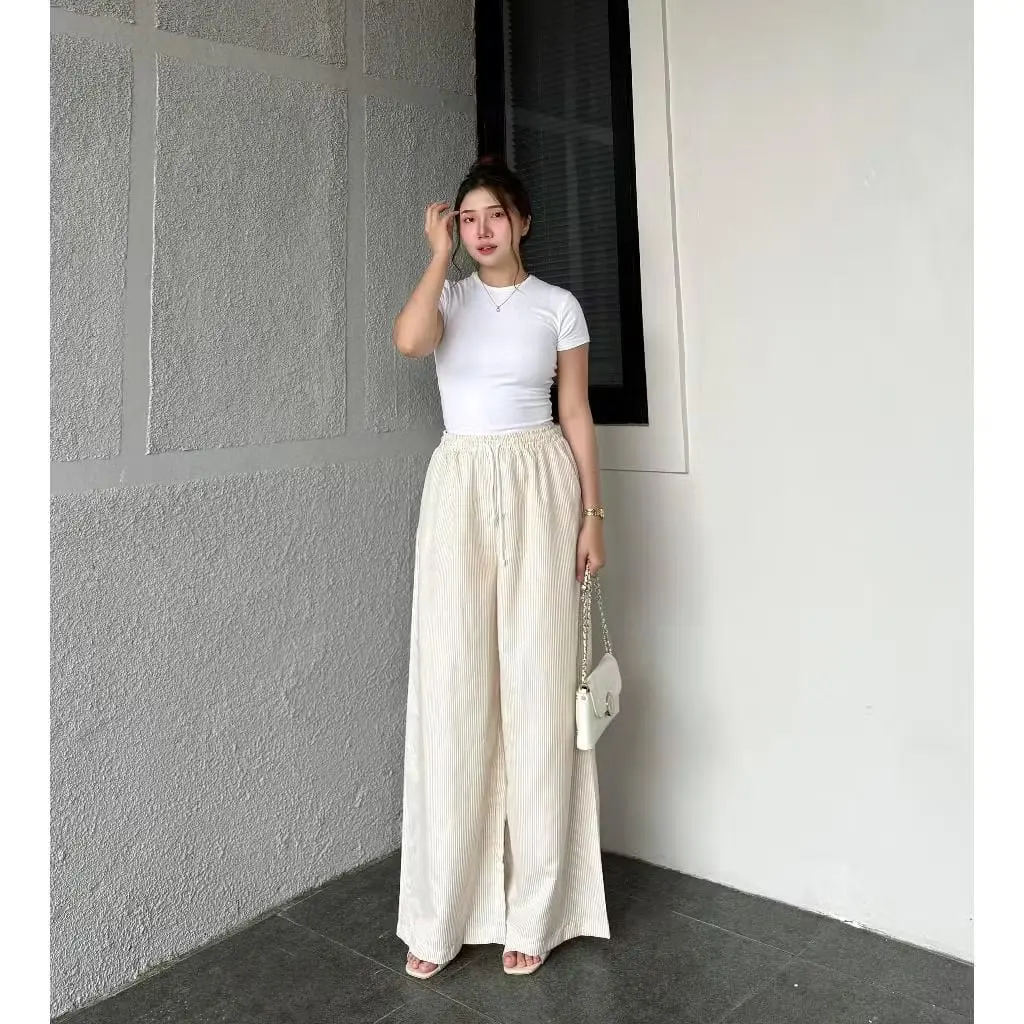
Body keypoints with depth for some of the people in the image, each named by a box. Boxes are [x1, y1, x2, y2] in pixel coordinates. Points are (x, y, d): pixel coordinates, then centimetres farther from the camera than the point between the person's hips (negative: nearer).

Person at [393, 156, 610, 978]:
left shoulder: (558, 306, 8)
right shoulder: (449, 297, 10)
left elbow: (577, 416, 6)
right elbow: (408, 340, -14)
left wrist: (592, 515, 0)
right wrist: (440, 253, -3)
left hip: (539, 486, -1)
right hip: (459, 488, 1)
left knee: (537, 681, -2)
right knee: (452, 685, -2)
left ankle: (533, 911, 11)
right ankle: (440, 916, 10)